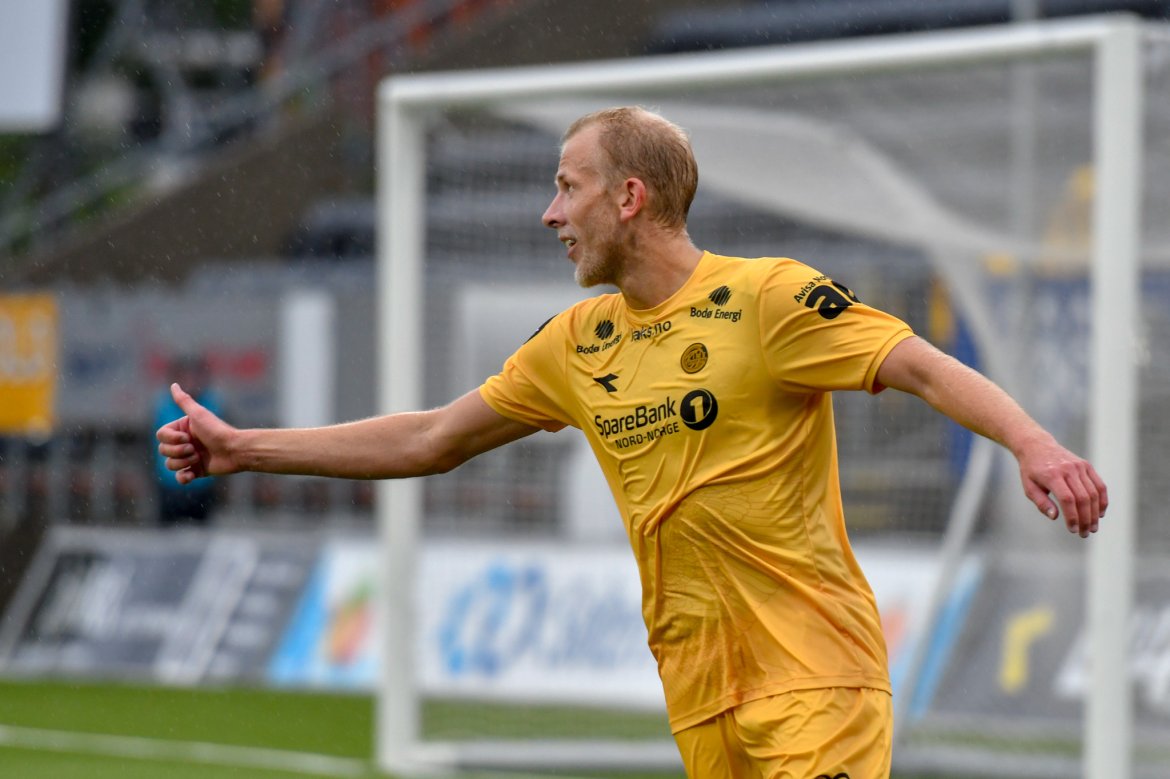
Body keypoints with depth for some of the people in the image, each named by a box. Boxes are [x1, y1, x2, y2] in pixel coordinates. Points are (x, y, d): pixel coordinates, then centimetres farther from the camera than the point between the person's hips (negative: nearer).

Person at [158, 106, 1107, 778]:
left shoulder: (767, 298, -7)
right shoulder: (578, 342, 13)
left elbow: (927, 369, -15)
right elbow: (430, 439, 21)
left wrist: (1032, 442, -35)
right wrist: (242, 449, 22)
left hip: (814, 675, -6)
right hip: (699, 695, 6)